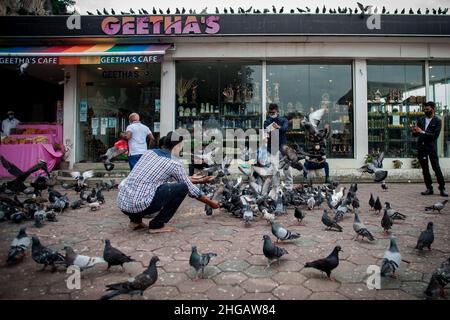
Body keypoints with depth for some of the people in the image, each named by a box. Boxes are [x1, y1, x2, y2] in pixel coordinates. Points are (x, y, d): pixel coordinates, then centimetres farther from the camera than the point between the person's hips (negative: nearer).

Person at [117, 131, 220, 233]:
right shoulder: (174, 163, -1)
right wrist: (210, 203, 25)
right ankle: (157, 225, 4)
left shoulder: (149, 152, 17)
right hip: (139, 205, -8)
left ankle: (135, 220, 24)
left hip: (122, 203, 8)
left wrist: (191, 179, 42)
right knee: (183, 187, 1)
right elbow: (191, 189, 10)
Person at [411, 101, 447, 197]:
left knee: (436, 167, -5)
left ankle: (442, 188, 6)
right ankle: (429, 188, 13)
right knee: (425, 169, 6)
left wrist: (422, 132, -18)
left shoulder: (437, 121, -1)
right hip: (421, 147, 4)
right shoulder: (421, 120, 11)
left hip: (431, 147, -4)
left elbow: (435, 135, -13)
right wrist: (414, 132, -8)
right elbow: (415, 134, 14)